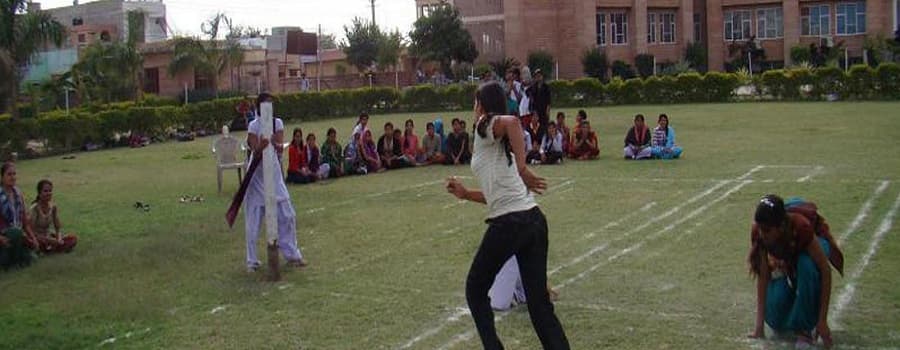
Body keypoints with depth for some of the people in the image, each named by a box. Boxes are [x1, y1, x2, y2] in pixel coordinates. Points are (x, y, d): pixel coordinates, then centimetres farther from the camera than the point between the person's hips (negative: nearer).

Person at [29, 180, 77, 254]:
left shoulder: (53, 207, -2)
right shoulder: (35, 208, -18)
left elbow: (58, 228, 4)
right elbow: (32, 230, -19)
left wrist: (59, 238, -17)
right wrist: (49, 240, -23)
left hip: (48, 236, 6)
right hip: (37, 238, -6)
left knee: (73, 239, -13)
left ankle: (50, 248, -19)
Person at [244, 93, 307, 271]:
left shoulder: (278, 123, -1)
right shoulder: (254, 125, -12)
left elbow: (280, 149, -13)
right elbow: (256, 154, -20)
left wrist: (275, 145, -35)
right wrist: (261, 146, -42)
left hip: (274, 172, 4)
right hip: (257, 174, -4)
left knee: (287, 215, 6)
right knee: (253, 220, 0)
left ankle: (292, 254, 21)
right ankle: (252, 260, 12)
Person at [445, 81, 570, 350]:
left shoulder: (484, 127, -1)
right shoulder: (499, 144, 23)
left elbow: (512, 121, -25)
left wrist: (523, 169, -22)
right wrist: (466, 194, 29)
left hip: (508, 224, -8)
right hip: (534, 219, 8)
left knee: (476, 290, 14)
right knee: (539, 302, 9)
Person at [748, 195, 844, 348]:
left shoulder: (801, 226, -41)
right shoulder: (758, 232, -31)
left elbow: (825, 271, -34)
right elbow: (762, 277, -23)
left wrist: (822, 320, -35)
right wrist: (760, 325, -24)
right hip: (787, 259, 3)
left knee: (807, 265, -40)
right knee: (776, 320, -10)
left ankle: (805, 329, -21)